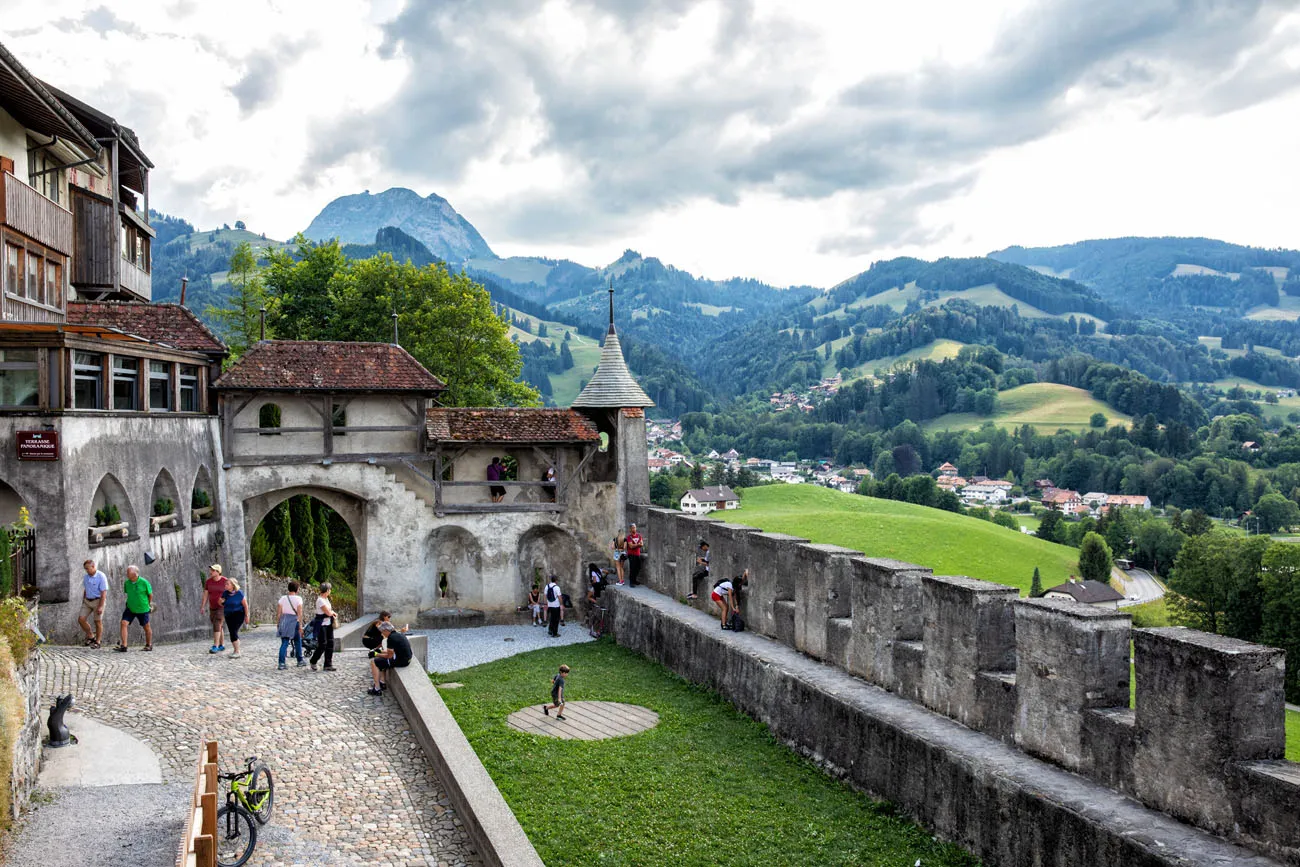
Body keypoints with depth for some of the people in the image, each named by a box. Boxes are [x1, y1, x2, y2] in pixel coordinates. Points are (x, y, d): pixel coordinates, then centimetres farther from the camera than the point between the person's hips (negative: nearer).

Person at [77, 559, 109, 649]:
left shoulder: (101, 577, -16)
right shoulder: (86, 577, 5)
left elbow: (104, 593, -18)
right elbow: (85, 590, 16)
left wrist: (100, 607, -22)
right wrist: (83, 603, 16)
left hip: (98, 601, -6)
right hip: (87, 601, 6)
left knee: (98, 622, 0)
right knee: (81, 619, -3)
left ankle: (97, 642, 10)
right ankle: (91, 636, 15)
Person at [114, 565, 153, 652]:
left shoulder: (144, 582, -18)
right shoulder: (126, 583, -7)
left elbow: (150, 594, -3)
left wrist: (150, 604, 8)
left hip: (142, 609, -3)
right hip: (130, 608, 3)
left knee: (147, 627, 9)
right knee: (123, 623, -13)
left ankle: (149, 645, 28)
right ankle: (123, 646, -11)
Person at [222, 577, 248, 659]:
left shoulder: (239, 593, -13)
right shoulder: (225, 593, 2)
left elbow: (245, 605, -7)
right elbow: (222, 604, 15)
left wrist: (246, 615, -3)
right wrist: (221, 602, -9)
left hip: (238, 614, -6)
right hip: (228, 615, 6)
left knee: (234, 632, -15)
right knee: (232, 633, 8)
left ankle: (237, 652, -10)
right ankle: (236, 651, 21)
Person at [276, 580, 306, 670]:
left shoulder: (283, 598, 4)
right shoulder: (298, 599, -7)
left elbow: (278, 612, 4)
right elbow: (299, 613, -11)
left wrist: (277, 623, 12)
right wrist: (300, 625, -9)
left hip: (284, 621, 3)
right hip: (294, 621, -3)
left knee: (284, 643, 3)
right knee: (298, 642, 14)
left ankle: (282, 663, -7)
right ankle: (300, 661, 25)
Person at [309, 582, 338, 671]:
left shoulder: (326, 598, 11)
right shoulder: (320, 600, -17)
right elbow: (328, 612, -19)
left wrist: (332, 612, 2)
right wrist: (333, 612, 1)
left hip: (328, 624, 9)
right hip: (321, 624, -9)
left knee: (330, 644, 5)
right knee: (322, 645, -5)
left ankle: (328, 665, 9)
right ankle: (313, 662, 16)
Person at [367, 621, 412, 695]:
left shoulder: (391, 638, -17)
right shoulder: (398, 634, 13)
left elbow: (389, 656, -14)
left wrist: (376, 654, -2)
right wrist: (381, 651, 22)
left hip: (400, 661, -10)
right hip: (406, 659, 10)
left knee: (373, 662, -1)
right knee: (381, 660, 27)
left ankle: (377, 689, -1)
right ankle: (383, 683, 28)